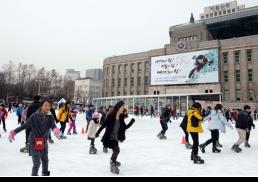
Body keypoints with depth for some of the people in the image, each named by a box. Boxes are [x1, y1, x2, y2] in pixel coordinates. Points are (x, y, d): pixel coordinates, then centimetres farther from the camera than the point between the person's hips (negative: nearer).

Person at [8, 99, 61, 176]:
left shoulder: (50, 117, -9)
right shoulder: (34, 116, -16)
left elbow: (53, 125, -23)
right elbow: (25, 125, -12)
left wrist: (56, 130, -46)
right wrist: (13, 132, -20)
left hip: (44, 142, 4)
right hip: (34, 142, -4)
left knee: (45, 160, 21)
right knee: (36, 162, -6)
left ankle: (45, 173, 44)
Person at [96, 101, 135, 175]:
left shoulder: (121, 118, -2)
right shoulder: (111, 116, -21)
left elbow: (124, 127, 3)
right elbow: (104, 124, -16)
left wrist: (131, 123, -9)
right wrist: (98, 132, -13)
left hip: (115, 137, 7)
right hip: (109, 137, -7)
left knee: (115, 150, 21)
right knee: (117, 150, -16)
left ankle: (113, 161, 47)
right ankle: (113, 165, 0)